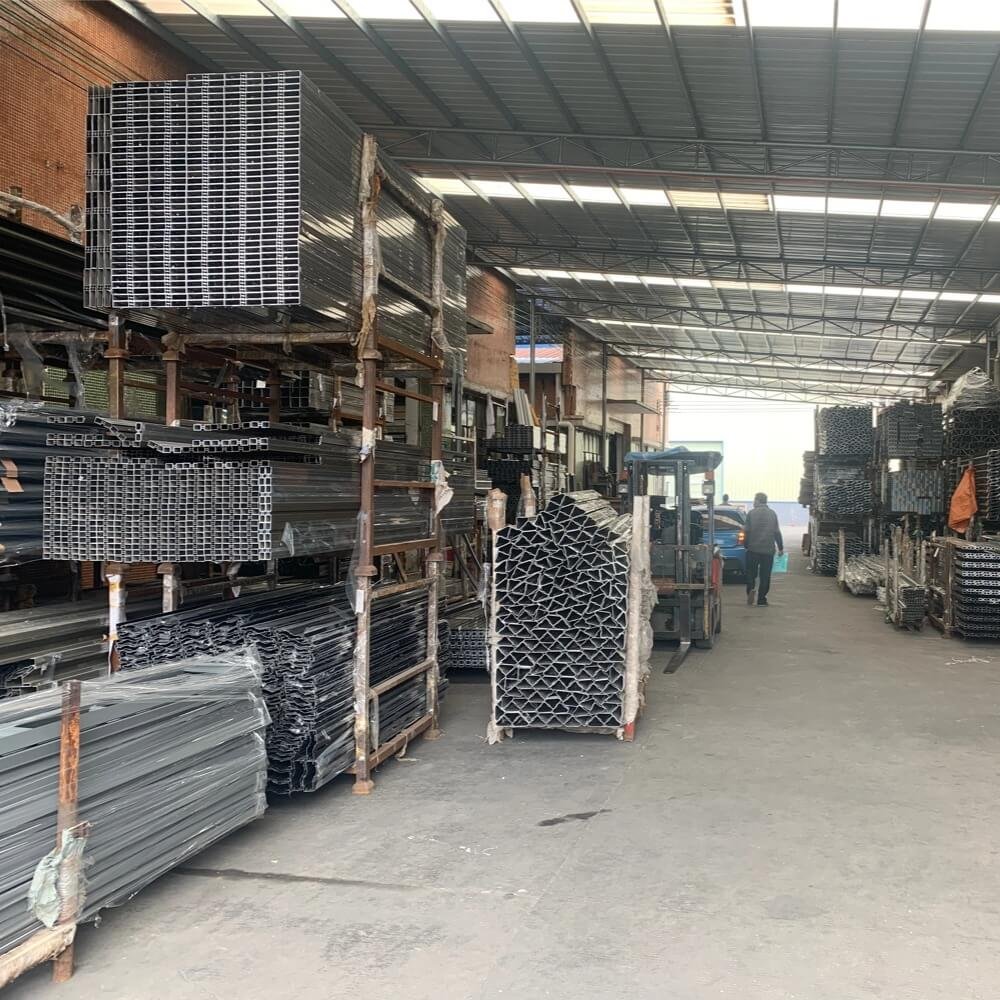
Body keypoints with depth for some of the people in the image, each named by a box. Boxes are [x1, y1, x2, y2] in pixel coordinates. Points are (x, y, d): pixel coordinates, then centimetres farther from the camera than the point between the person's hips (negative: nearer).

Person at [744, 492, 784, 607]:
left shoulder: (751, 513, -4)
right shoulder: (772, 514, 4)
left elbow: (747, 531, -6)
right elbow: (777, 532, 4)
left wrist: (746, 545, 5)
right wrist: (780, 547, 11)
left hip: (753, 549, -2)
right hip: (768, 550, 2)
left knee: (751, 572, 9)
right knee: (765, 575, 6)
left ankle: (751, 589, -16)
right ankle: (761, 599, 5)